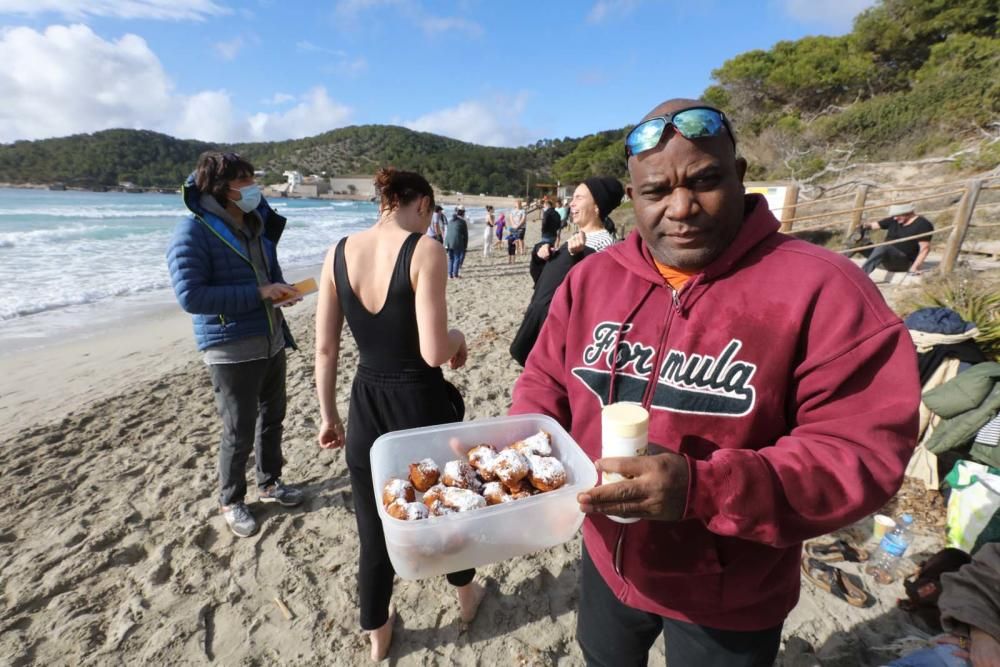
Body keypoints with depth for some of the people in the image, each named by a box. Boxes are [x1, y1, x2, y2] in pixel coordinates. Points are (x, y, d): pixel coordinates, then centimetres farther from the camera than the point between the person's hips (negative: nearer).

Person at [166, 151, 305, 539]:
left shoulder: (258, 226, 7)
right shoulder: (193, 232, -14)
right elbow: (190, 296, -22)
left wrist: (280, 289, -3)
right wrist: (259, 294, -24)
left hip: (272, 342, 7)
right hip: (231, 350, -7)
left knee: (272, 418, 19)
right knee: (239, 431, 5)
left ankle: (269, 483, 40)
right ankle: (231, 502, 29)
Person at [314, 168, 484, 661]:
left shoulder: (339, 252, 0)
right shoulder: (425, 251, -15)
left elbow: (325, 347, 2)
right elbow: (433, 352, -22)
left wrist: (328, 415, 12)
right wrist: (458, 337, 1)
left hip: (367, 406, 4)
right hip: (421, 403, -3)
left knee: (374, 531, 21)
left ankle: (377, 634, 44)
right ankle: (466, 594, 51)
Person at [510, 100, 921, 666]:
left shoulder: (822, 290, -21)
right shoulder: (592, 277, -7)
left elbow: (865, 450, -22)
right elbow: (547, 379, 1)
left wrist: (702, 489, -35)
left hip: (729, 603, -3)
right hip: (607, 562, 4)